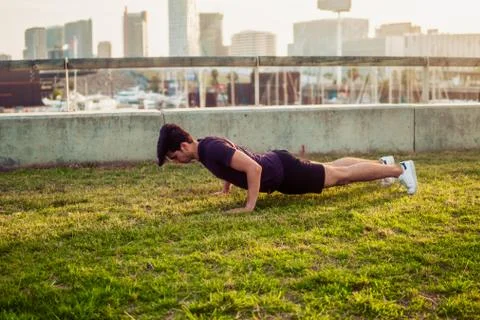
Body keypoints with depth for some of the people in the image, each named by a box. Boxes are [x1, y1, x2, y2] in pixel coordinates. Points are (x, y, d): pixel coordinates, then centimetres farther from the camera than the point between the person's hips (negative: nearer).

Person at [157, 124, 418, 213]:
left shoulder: (213, 150, -31)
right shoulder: (205, 146, -1)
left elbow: (253, 168, -38)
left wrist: (250, 206, -34)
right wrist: (225, 189, 21)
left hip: (284, 172, -9)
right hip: (276, 164, 9)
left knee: (341, 175, 3)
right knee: (333, 168, 24)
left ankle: (400, 169, 17)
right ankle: (383, 162, 43)